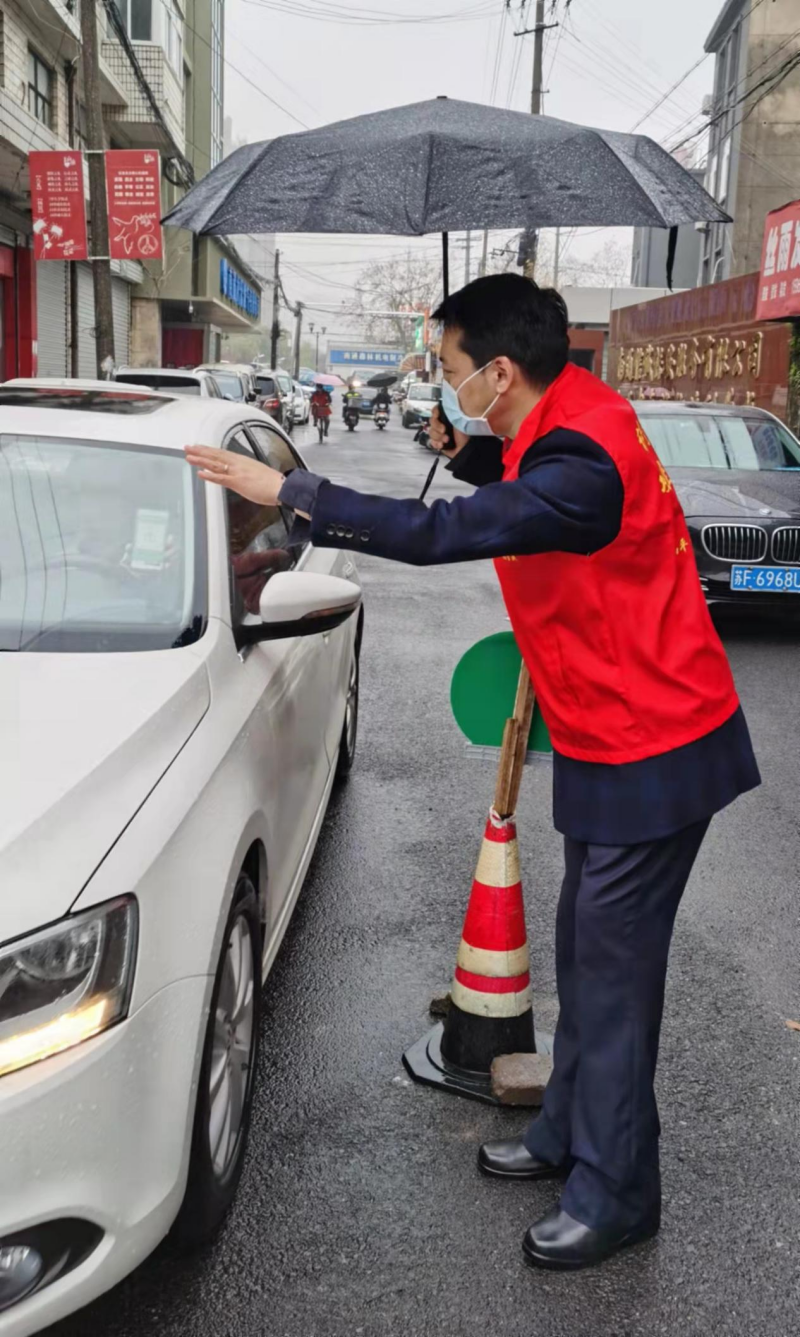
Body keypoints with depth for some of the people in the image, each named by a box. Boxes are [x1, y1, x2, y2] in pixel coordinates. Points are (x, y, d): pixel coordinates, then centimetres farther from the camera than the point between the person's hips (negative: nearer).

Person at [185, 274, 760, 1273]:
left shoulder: (581, 464, -26)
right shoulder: (566, 421, 5)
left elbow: (439, 533, -31)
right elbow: (515, 489, 25)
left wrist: (287, 492, -24)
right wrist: (469, 450, 5)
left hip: (650, 751, -10)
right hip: (611, 742, 10)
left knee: (613, 974, 0)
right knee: (583, 954, 18)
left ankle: (615, 1194, 17)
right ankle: (567, 1136, 35)